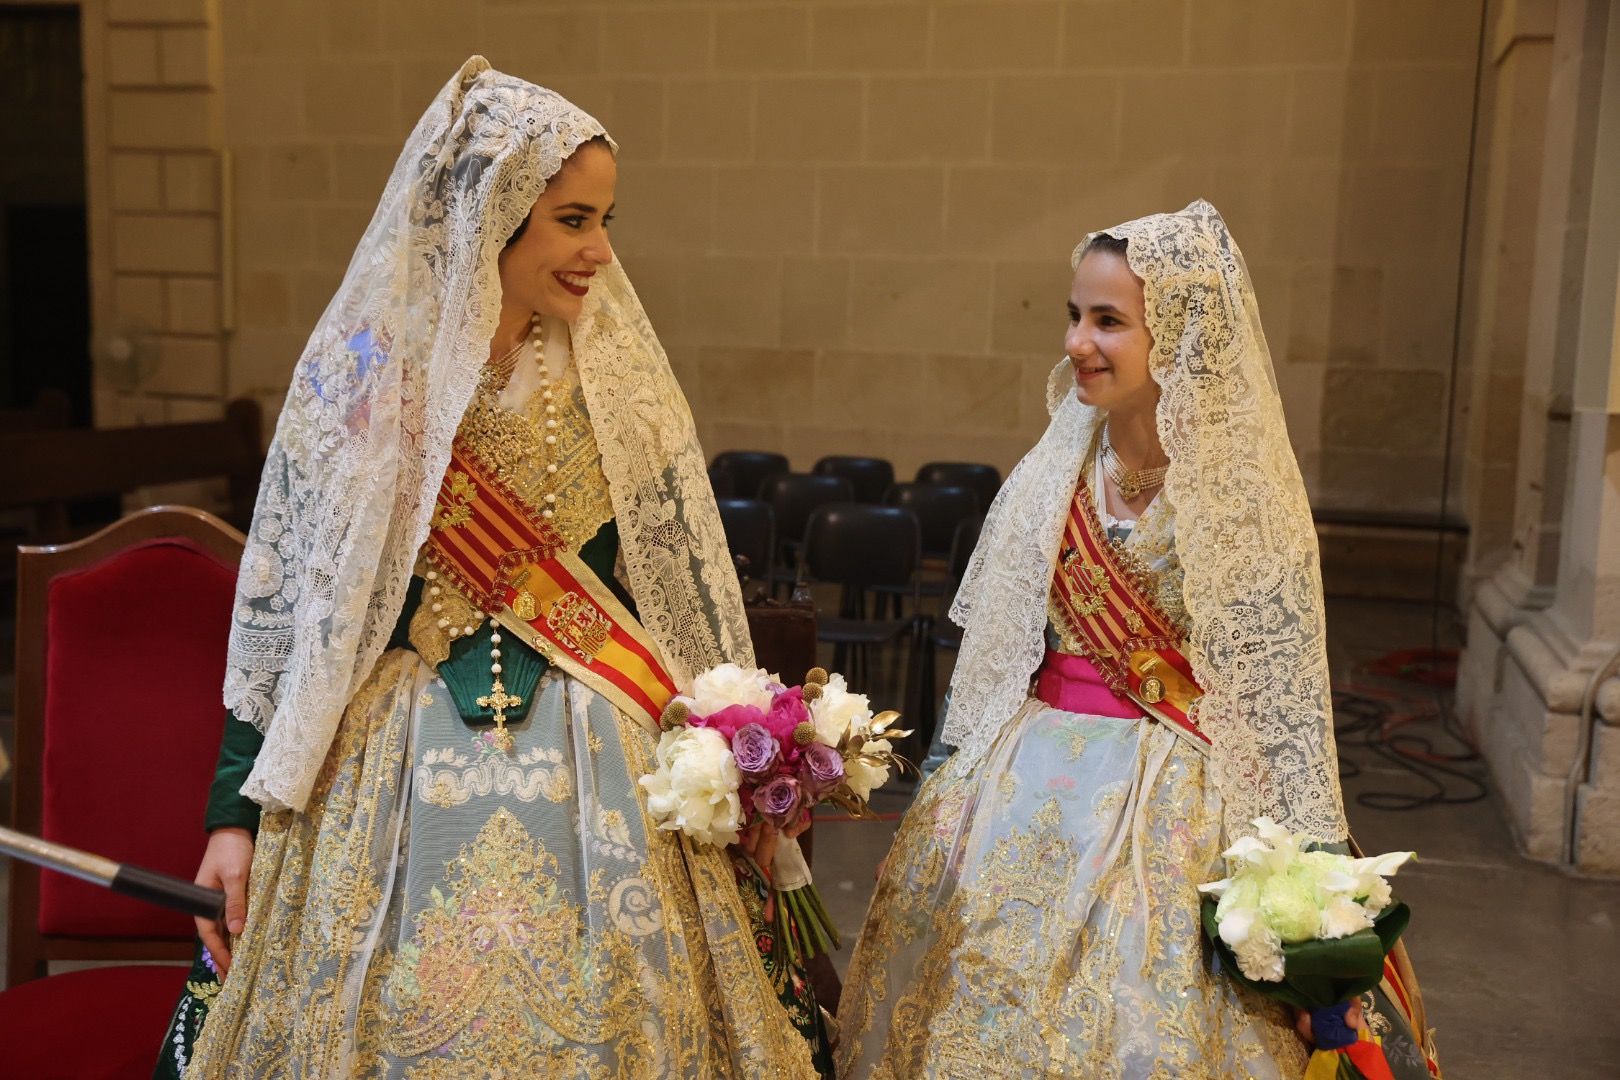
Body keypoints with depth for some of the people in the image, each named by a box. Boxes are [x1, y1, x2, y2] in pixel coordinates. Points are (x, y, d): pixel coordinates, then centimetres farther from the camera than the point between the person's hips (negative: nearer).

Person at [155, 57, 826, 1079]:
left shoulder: (617, 373, 0)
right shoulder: (362, 370, -4)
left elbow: (680, 588, 4)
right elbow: (281, 598, 0)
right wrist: (236, 810, -1)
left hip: (598, 771, 1)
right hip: (398, 772, -1)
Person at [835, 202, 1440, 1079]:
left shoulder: (1243, 497, -12)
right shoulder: (1052, 475, 1)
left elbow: (1280, 698, -8)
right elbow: (991, 657, 8)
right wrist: (956, 791, 8)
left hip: (1174, 807, -4)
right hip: (1029, 787, 4)